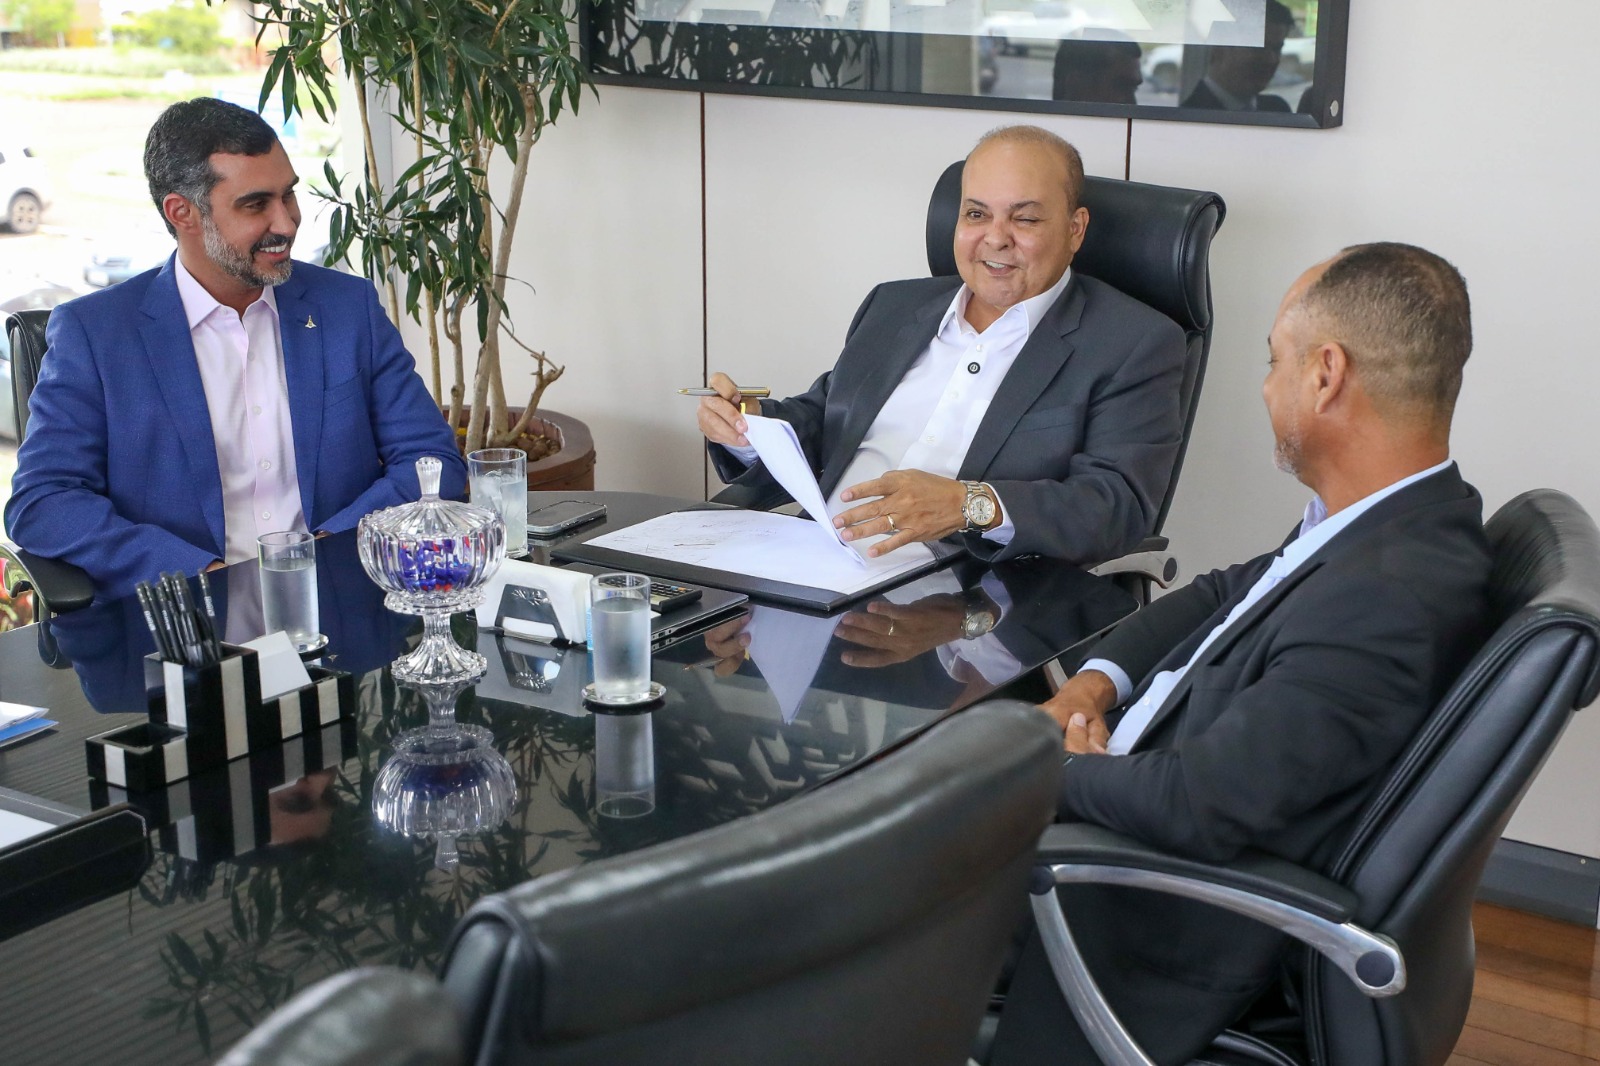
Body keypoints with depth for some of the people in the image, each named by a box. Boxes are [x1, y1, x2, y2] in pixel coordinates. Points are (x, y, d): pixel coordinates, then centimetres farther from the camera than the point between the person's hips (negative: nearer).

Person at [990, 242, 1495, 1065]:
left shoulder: (1390, 601, -32)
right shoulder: (1392, 523, -1)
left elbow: (1200, 808, -33)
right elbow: (1222, 595, 14)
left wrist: (1068, 768, -14)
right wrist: (1091, 683, -2)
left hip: (1181, 932, -9)